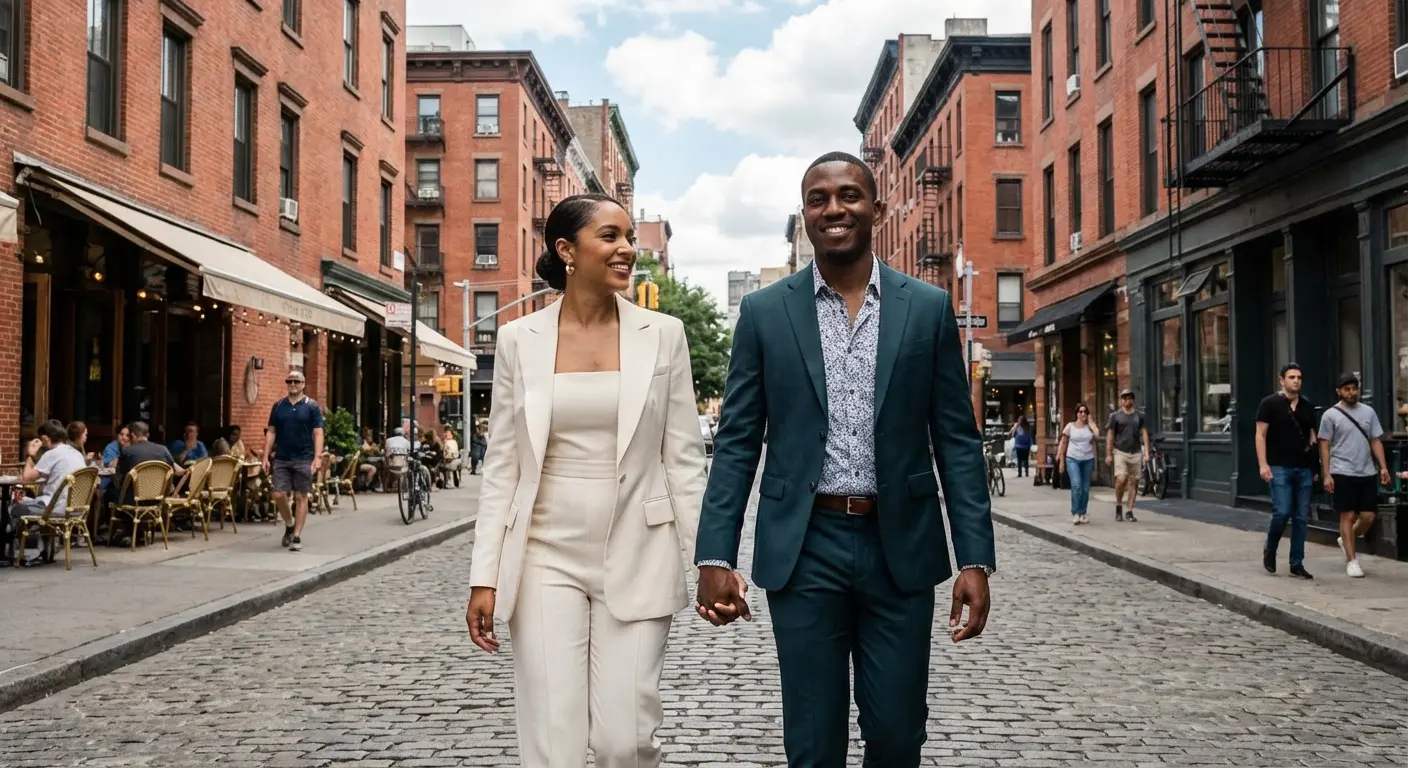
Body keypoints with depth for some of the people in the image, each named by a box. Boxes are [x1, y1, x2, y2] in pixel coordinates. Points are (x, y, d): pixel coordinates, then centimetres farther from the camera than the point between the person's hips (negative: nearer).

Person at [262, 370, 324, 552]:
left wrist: (317, 457, -16)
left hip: (304, 459, -3)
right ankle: (289, 525, 23)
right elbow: (271, 433, 9)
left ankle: (297, 536, 5)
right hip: (281, 459, 3)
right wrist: (266, 457, 2)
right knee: (279, 495, -3)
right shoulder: (278, 406, 8)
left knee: (301, 497, 0)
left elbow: (318, 434, -5)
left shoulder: (312, 406, -1)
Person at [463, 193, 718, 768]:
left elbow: (684, 458, 3)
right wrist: (485, 576, 0)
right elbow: (502, 466, 4)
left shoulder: (663, 334, 1)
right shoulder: (520, 339, 2)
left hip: (637, 561, 0)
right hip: (546, 559, 1)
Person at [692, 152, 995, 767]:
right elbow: (737, 442, 2)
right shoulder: (764, 311, 3)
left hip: (900, 545, 1)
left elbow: (957, 440, 3)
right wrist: (716, 556, -6)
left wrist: (975, 559, -4)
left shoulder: (929, 308, 3)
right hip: (804, 547, 0)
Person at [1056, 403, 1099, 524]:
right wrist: (1061, 459, 0)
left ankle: (1083, 513, 17)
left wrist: (1090, 422, -4)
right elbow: (1063, 443, 5)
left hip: (1088, 460, 3)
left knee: (1085, 488, 6)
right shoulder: (1070, 426, 3)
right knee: (1076, 485, -17)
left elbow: (1097, 435, -14)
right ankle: (1075, 513, -13)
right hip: (1073, 459, -2)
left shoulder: (1090, 426, 6)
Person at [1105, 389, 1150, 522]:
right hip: (1120, 452, -3)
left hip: (1136, 453, 3)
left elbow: (1144, 434, 11)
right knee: (1121, 479, -17)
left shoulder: (1139, 416, 11)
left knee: (1134, 482, 2)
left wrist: (1146, 452, 1)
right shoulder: (1115, 416, 4)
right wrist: (1108, 454, -1)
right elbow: (1110, 435, 3)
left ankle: (1129, 511, 10)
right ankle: (1118, 506, 5)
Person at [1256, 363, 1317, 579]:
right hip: (1280, 468, -5)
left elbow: (1311, 435, 19)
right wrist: (1263, 464, -13)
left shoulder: (1308, 406, 13)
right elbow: (1261, 435, -4)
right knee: (1282, 513, -12)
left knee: (1301, 518, 4)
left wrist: (1315, 466, 13)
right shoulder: (1270, 403, -2)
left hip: (1304, 469, 5)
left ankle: (1297, 564, 10)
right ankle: (1270, 550, 14)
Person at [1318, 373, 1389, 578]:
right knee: (1348, 516, -2)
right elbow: (1325, 447, -2)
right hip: (1343, 473, -4)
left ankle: (1346, 541, 29)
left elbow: (1376, 441, 12)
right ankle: (1351, 560, 4)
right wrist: (1327, 475, -8)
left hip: (1368, 473, 4)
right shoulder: (1331, 415, -2)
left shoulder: (1368, 412, 10)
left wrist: (1383, 467, 1)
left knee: (1368, 516, 2)